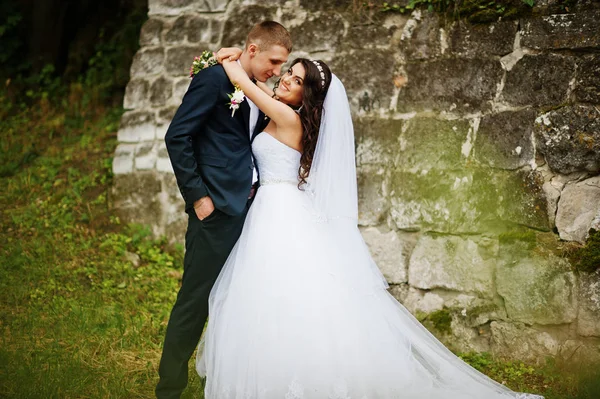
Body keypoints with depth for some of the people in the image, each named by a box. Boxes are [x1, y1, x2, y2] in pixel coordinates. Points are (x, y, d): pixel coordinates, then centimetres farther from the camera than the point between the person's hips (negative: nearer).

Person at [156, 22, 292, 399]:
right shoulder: (214, 78, -8)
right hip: (217, 209, -8)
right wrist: (197, 196, -14)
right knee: (195, 300, -2)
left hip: (248, 208, 8)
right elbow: (177, 137, -12)